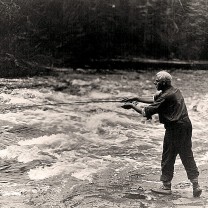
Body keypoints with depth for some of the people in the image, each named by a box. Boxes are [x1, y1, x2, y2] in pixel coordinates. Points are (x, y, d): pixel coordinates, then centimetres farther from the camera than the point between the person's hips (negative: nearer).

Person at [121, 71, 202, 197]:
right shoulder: (175, 91, 11)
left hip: (175, 129, -9)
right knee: (187, 157, 12)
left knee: (168, 158, 4)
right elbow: (154, 100, 20)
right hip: (186, 126, 9)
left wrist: (132, 106, -1)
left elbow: (146, 112, -14)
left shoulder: (166, 96, -17)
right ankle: (196, 186, 13)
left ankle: (166, 187, 14)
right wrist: (136, 99, 16)